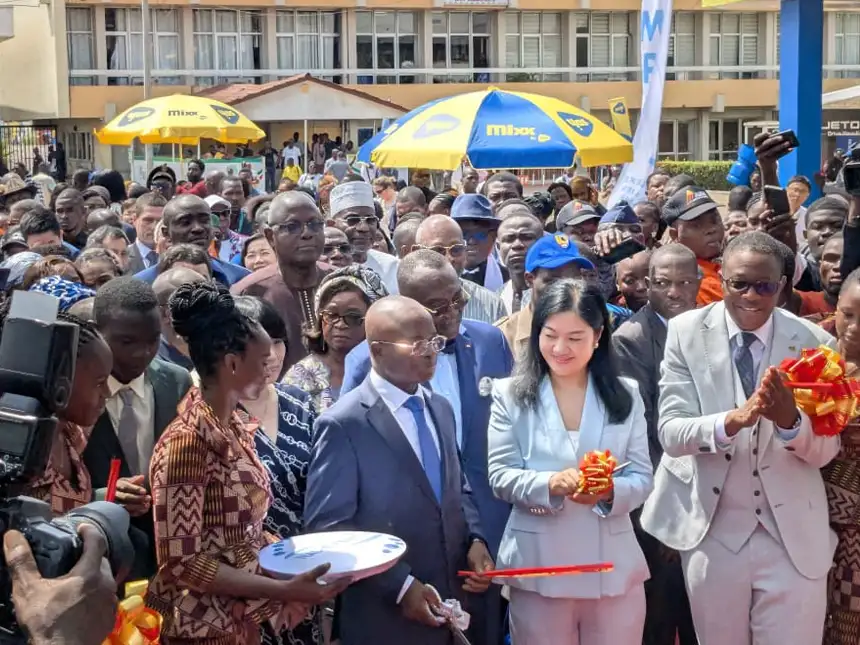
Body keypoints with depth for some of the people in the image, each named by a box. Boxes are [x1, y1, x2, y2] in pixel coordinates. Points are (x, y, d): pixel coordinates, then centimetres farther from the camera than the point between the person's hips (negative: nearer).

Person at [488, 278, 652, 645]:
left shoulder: (625, 395, 5)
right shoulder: (510, 394, -1)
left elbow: (642, 477, 2)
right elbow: (500, 476, -5)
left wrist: (610, 491, -20)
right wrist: (549, 484, -24)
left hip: (613, 569, 1)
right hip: (538, 570, -1)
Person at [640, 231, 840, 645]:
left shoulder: (813, 342, -6)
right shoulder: (687, 332, -7)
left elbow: (827, 449, -5)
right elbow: (670, 432, -14)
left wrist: (790, 420, -27)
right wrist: (733, 420, -33)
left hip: (793, 535, 0)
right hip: (712, 531, 0)